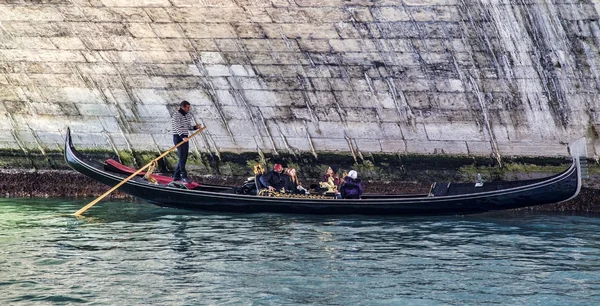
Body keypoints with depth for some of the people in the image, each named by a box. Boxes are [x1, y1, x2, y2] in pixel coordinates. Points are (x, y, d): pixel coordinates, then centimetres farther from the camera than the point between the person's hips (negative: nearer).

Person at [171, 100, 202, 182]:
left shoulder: (188, 115, 14)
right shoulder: (176, 115, -12)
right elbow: (178, 127, -23)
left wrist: (195, 127, -1)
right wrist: (183, 137, -36)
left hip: (185, 138, 9)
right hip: (178, 138, -9)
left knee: (184, 158, 9)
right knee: (182, 157, -13)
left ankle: (176, 176, 16)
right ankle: (184, 176, -15)